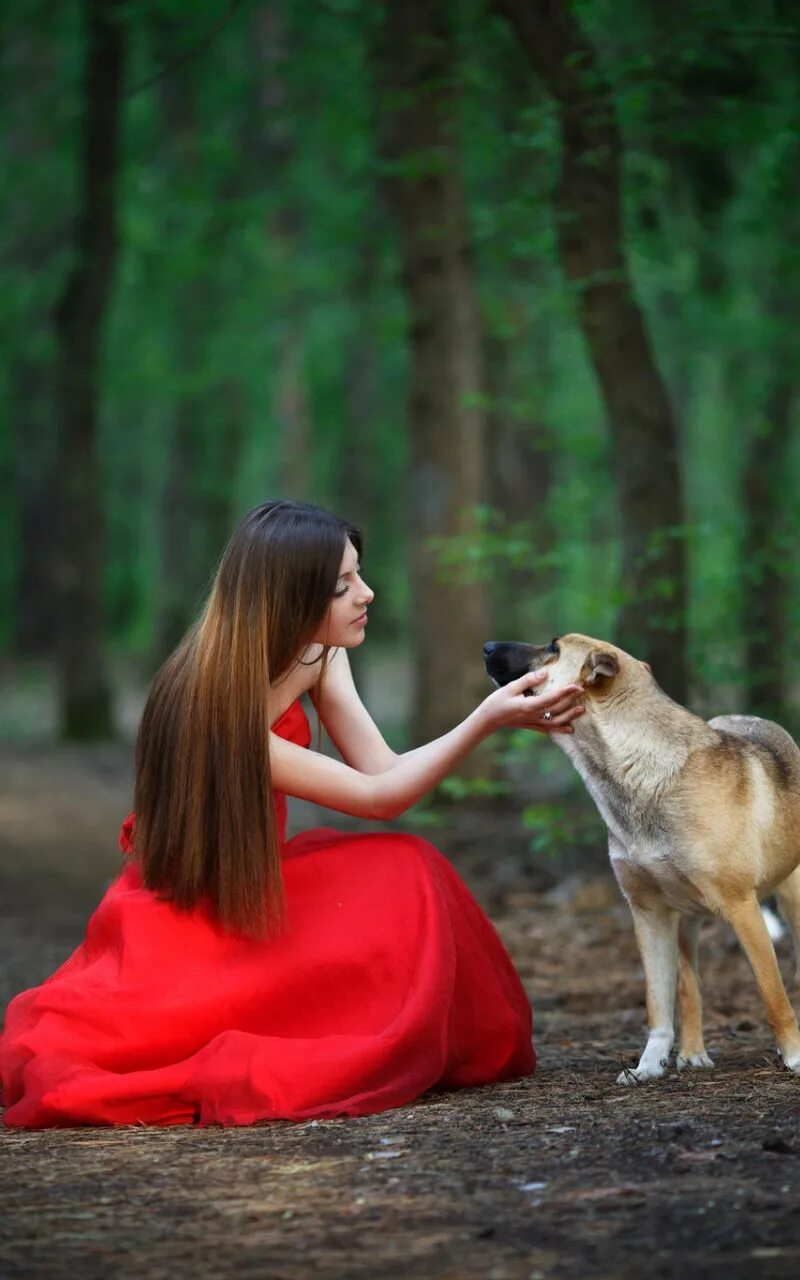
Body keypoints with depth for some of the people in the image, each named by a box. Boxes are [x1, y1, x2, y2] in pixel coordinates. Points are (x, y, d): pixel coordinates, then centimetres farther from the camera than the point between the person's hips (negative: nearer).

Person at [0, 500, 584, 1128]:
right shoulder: (217, 707, -31)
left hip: (257, 887, 8)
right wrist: (485, 720, -33)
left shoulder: (316, 653, -6)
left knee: (406, 874, -14)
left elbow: (383, 770, -11)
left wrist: (504, 713, -23)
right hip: (189, 910, -8)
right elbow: (379, 796, -27)